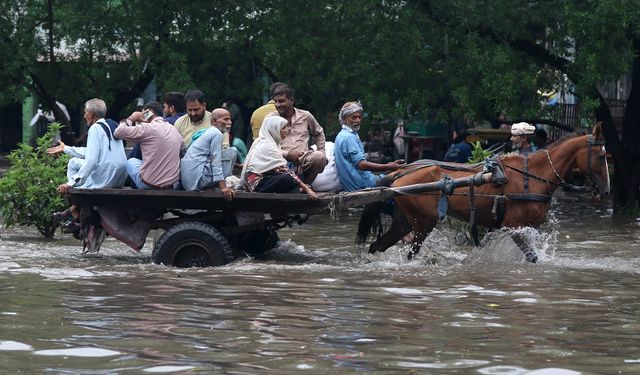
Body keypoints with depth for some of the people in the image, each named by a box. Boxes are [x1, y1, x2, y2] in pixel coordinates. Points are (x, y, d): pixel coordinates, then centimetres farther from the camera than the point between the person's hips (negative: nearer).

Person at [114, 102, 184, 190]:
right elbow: (182, 150, 16)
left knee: (131, 162, 24)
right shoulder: (174, 129, 5)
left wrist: (131, 118, 4)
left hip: (149, 185, -5)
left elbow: (118, 132, -13)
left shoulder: (147, 128, -13)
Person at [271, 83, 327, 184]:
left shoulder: (305, 116, 15)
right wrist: (287, 154, -13)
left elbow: (319, 133, 33)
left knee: (318, 157, -31)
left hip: (304, 159, 3)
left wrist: (321, 152, 17)